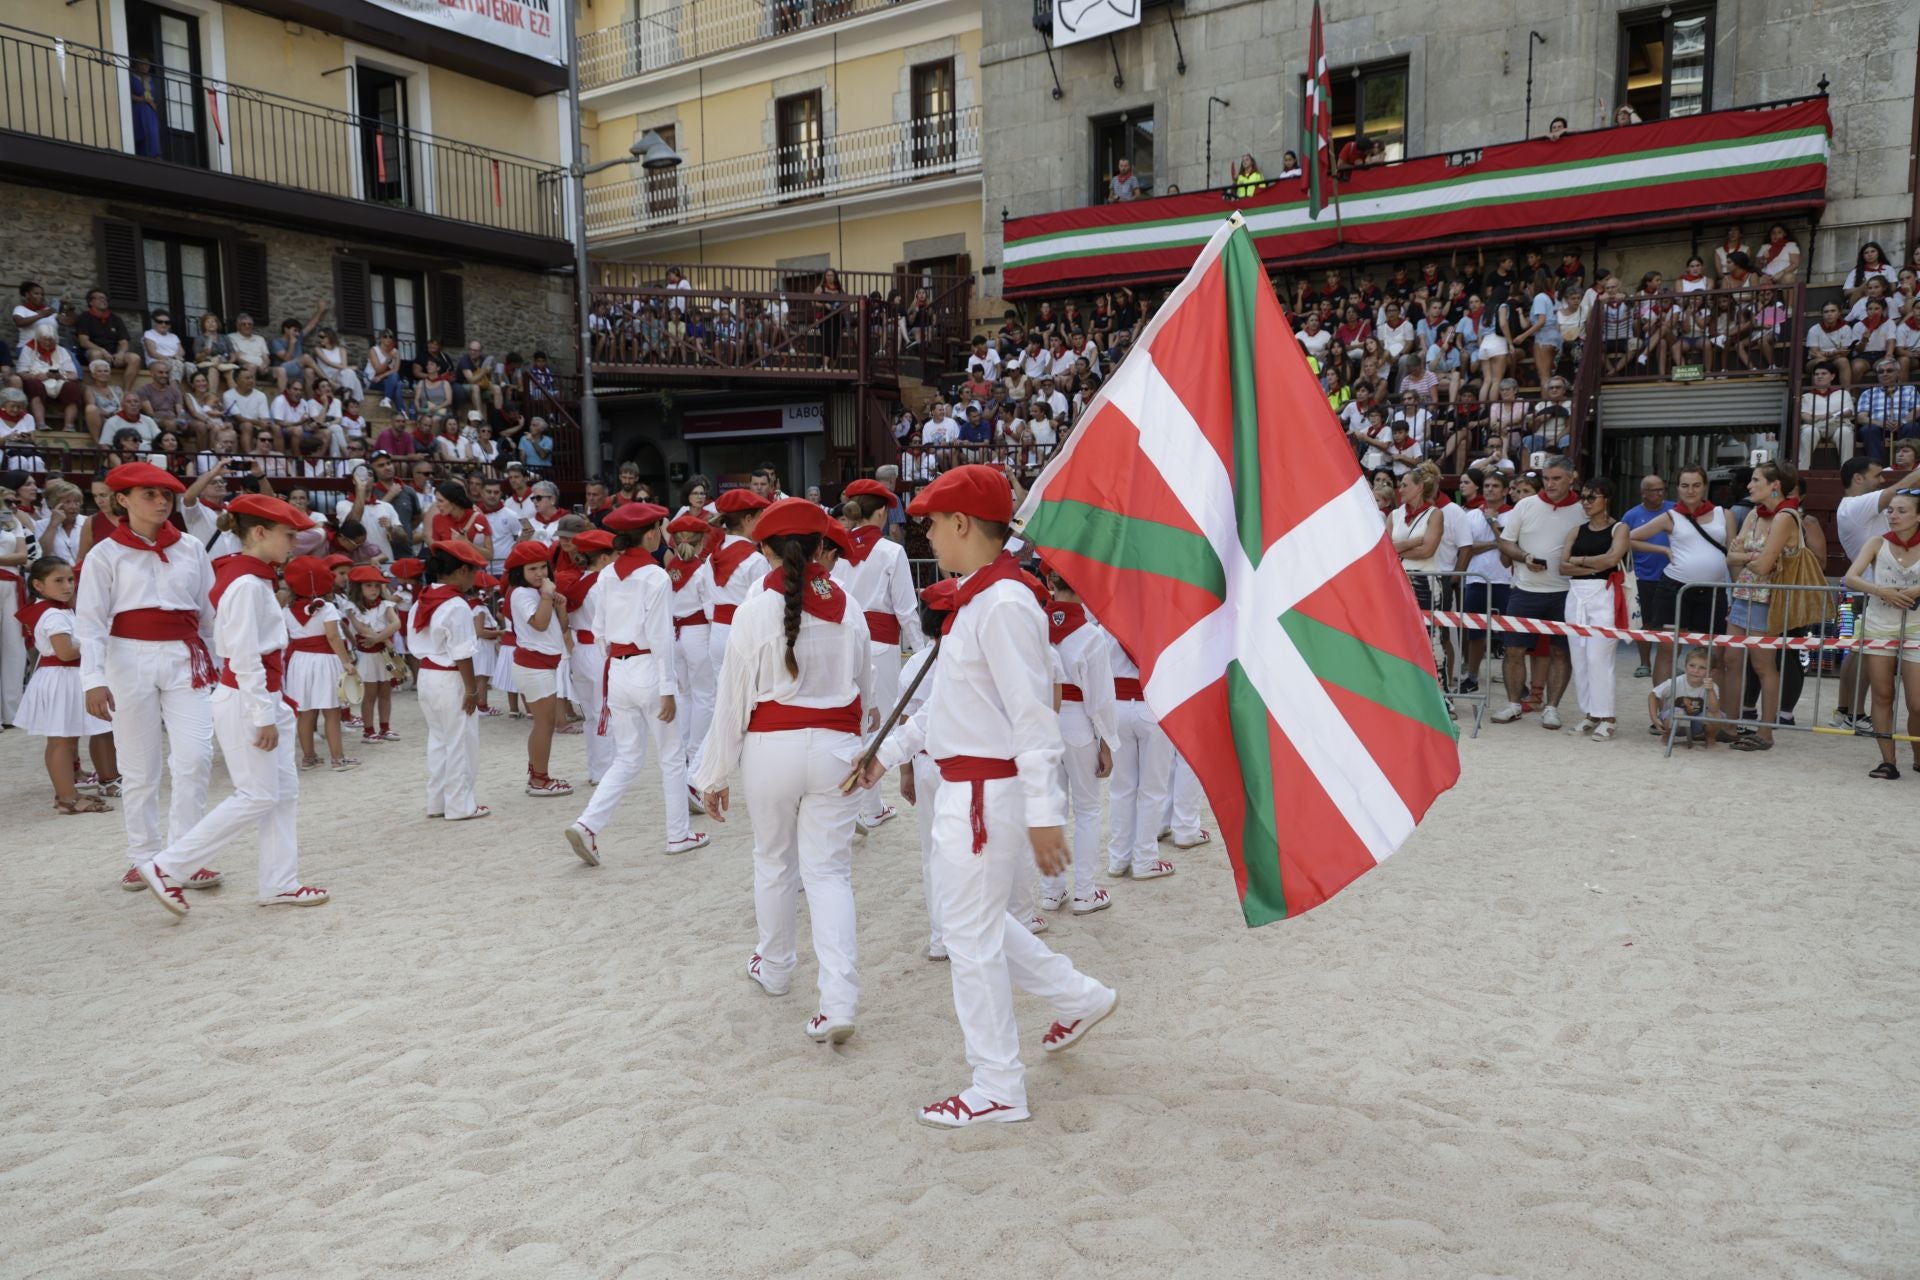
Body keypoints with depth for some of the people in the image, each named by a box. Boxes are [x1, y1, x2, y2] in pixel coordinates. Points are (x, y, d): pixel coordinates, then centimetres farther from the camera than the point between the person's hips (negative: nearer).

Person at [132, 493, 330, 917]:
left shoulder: (250, 579, 12)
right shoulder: (247, 584, -18)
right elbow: (244, 658, -21)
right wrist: (264, 717, -20)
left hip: (264, 698, 10)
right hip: (246, 702, -10)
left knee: (284, 792, 10)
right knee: (256, 796, -4)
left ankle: (279, 884, 15)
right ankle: (165, 867, 5)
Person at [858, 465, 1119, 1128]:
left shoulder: (1004, 603, -21)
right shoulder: (975, 597, 11)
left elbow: (1034, 713, -23)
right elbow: (945, 699, 19)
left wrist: (1044, 813, -22)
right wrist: (889, 751, 21)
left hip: (987, 792, -10)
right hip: (963, 788, 10)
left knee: (972, 934, 2)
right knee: (970, 918, 22)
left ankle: (997, 1090, 18)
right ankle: (1078, 997, 36)